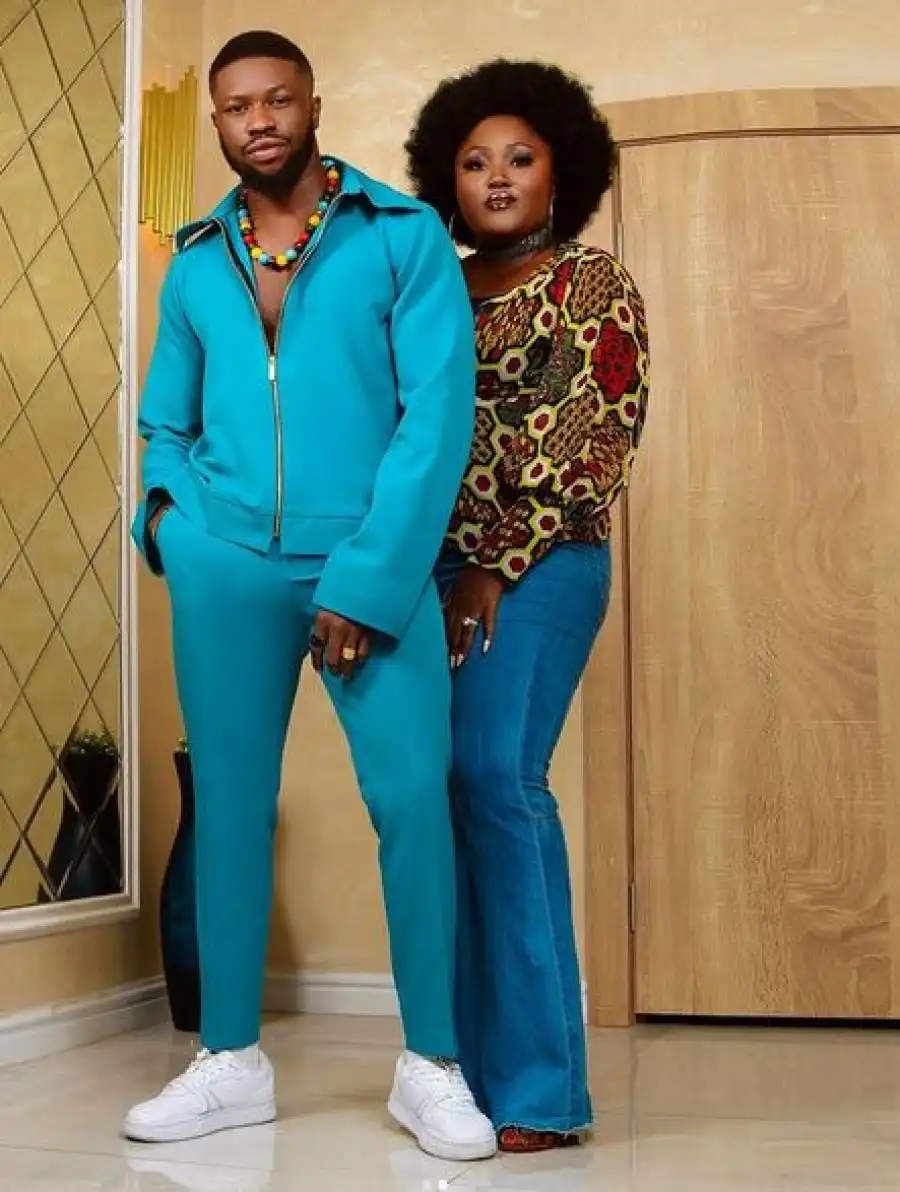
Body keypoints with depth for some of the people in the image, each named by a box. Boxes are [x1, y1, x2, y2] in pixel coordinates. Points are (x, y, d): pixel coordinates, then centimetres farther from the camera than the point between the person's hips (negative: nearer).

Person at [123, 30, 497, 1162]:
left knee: (412, 797, -7)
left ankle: (431, 1065, 9)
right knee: (228, 801, 6)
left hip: (376, 566, -3)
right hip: (227, 568, 4)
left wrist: (367, 580, -14)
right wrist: (166, 504, -1)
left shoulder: (405, 237, 0)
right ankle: (231, 1060, 19)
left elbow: (439, 413, -8)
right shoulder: (194, 264, 12)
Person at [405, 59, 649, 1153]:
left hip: (538, 566, -5)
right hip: (438, 568, 6)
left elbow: (591, 449, -6)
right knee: (451, 792, 1)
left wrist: (496, 570, -12)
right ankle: (469, 1065, 9)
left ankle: (536, 1089, -8)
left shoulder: (593, 284, 3)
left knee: (497, 782, -15)